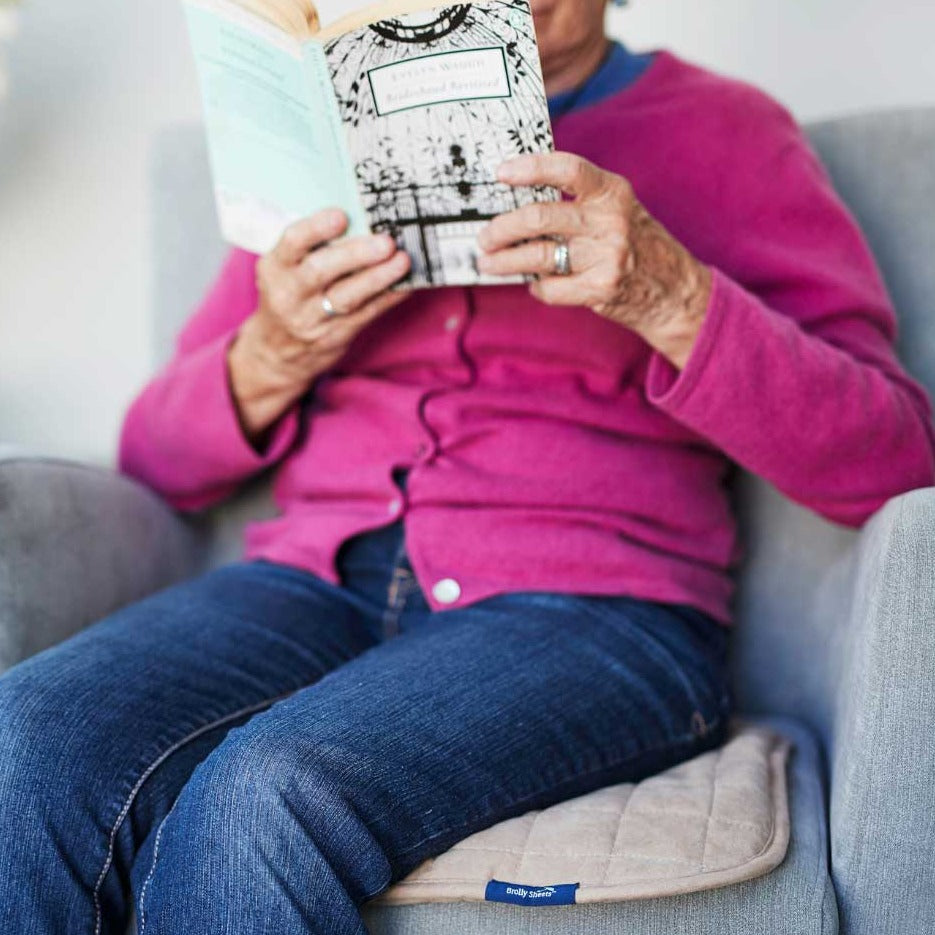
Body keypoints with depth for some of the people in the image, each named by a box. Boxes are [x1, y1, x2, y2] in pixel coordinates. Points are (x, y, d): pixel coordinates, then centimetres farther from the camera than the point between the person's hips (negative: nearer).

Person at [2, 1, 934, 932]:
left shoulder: (721, 127, 9)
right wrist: (271, 359, -5)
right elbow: (157, 454, 16)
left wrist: (669, 297, -18)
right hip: (315, 583, 4)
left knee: (261, 796, -32)